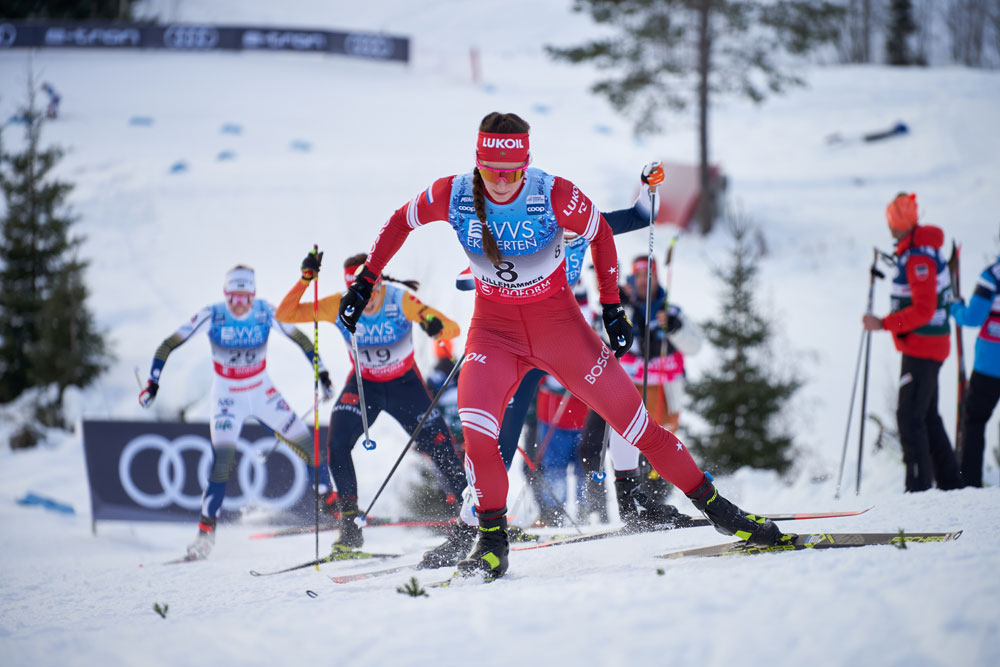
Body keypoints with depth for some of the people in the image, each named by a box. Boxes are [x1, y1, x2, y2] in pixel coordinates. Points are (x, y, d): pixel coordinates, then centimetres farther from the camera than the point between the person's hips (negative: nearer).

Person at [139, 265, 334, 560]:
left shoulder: (266, 313, -13)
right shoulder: (212, 316, -18)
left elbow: (300, 339, 2)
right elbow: (168, 345, -10)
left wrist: (322, 373, -1)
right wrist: (153, 383, -17)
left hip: (263, 393, 3)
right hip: (227, 397, -3)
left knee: (311, 447, 0)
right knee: (223, 458, -22)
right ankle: (206, 530, -15)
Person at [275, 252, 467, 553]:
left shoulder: (401, 301, -25)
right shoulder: (339, 307, -20)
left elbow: (453, 329, -27)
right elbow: (284, 314, -20)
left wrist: (437, 327, -51)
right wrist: (305, 279, -34)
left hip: (404, 384, -1)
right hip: (363, 385, 1)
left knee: (441, 447, -7)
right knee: (337, 445, -20)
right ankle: (350, 527, -9)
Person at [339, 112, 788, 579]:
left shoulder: (556, 196, -21)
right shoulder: (452, 196, -16)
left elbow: (600, 234, -2)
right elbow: (400, 222, 4)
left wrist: (611, 306, -1)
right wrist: (366, 279, 5)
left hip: (558, 321, -1)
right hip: (494, 327, 1)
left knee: (630, 415, -1)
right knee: (476, 426, -23)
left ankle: (714, 507, 13)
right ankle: (492, 541, -5)